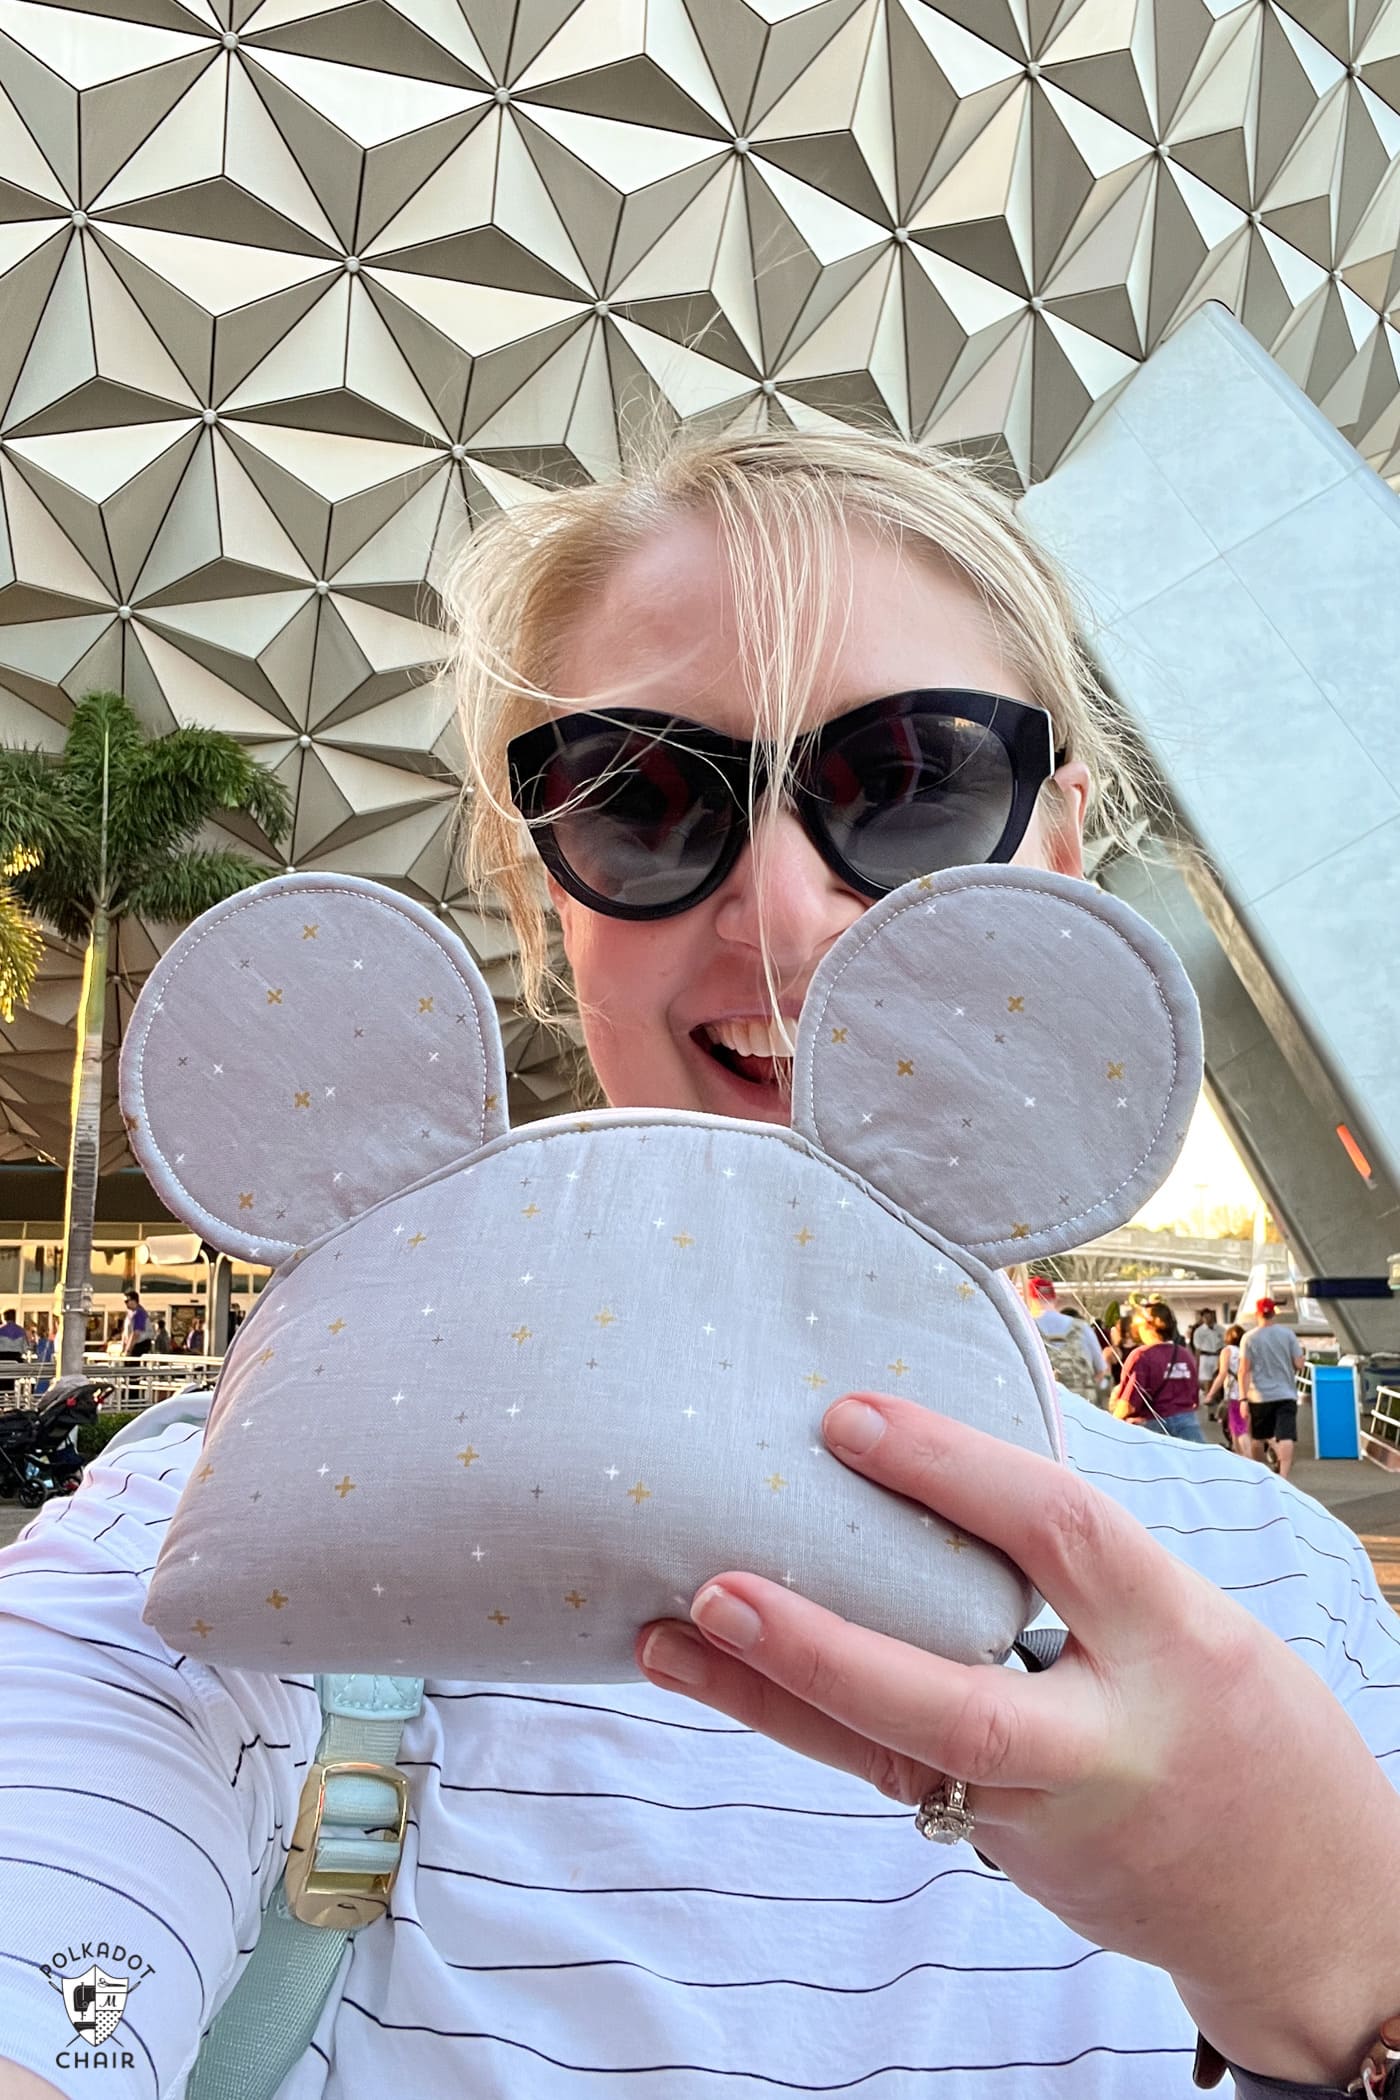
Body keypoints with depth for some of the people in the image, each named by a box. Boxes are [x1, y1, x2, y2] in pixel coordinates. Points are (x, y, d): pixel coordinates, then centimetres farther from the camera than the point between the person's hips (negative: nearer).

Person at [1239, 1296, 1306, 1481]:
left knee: (1257, 1438, 17)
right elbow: (1299, 1364, -2)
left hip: (1259, 1396, 1)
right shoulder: (1287, 1334, -1)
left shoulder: (1249, 1338, -2)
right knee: (1286, 1438, -9)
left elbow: (1244, 1370, -6)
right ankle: (1283, 1476, -25)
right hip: (1286, 1395, -1)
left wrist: (1243, 1398, -5)